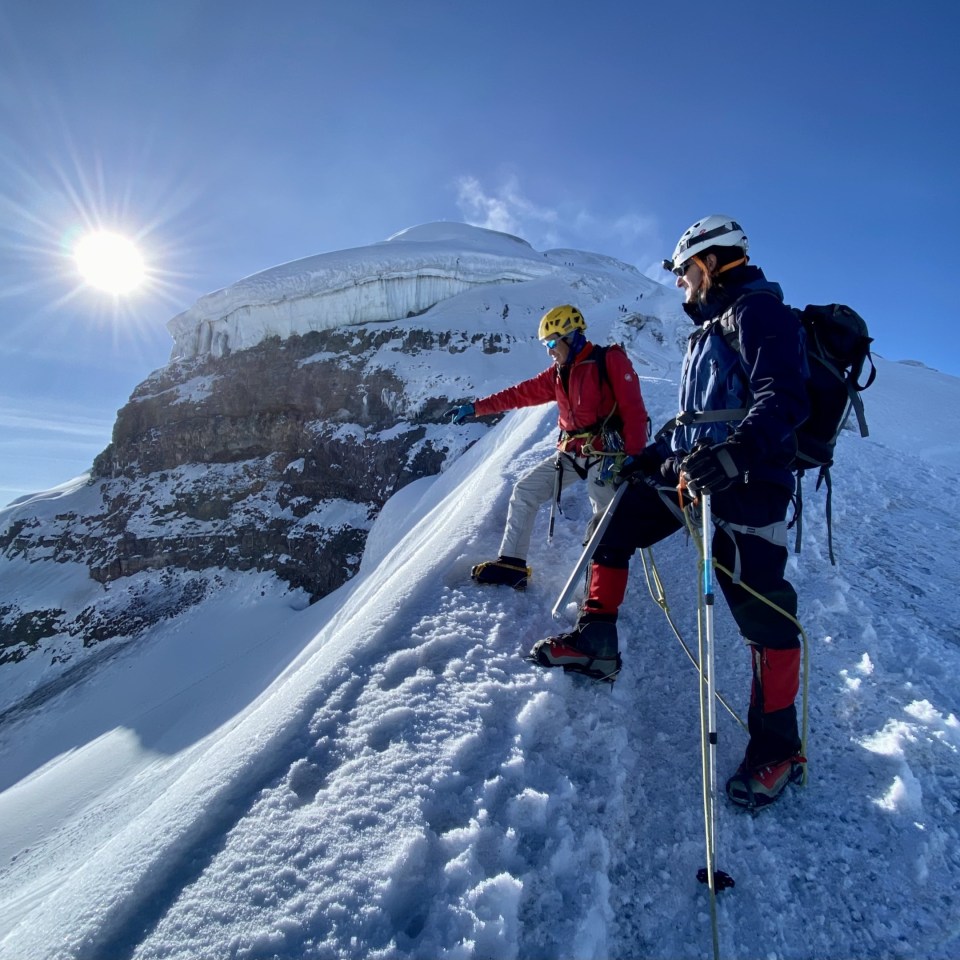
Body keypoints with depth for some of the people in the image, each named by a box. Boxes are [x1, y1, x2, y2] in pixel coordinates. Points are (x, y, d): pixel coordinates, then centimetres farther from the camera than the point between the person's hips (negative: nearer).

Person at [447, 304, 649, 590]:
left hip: (605, 455, -7)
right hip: (571, 453, 7)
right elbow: (523, 393, 13)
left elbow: (634, 411, -13)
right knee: (525, 491, 4)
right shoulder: (559, 374, 12)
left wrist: (633, 457, -21)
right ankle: (511, 563, 8)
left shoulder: (611, 360, -7)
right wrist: (476, 408, 11)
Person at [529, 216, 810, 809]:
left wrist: (730, 456, -37)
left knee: (761, 610, -6)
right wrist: (652, 456, 26)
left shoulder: (758, 311, -7)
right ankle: (597, 638, 19)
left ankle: (778, 747, 10)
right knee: (614, 522, 7)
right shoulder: (711, 328, 24)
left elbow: (785, 399, -22)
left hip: (746, 486, -10)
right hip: (688, 472, 10)